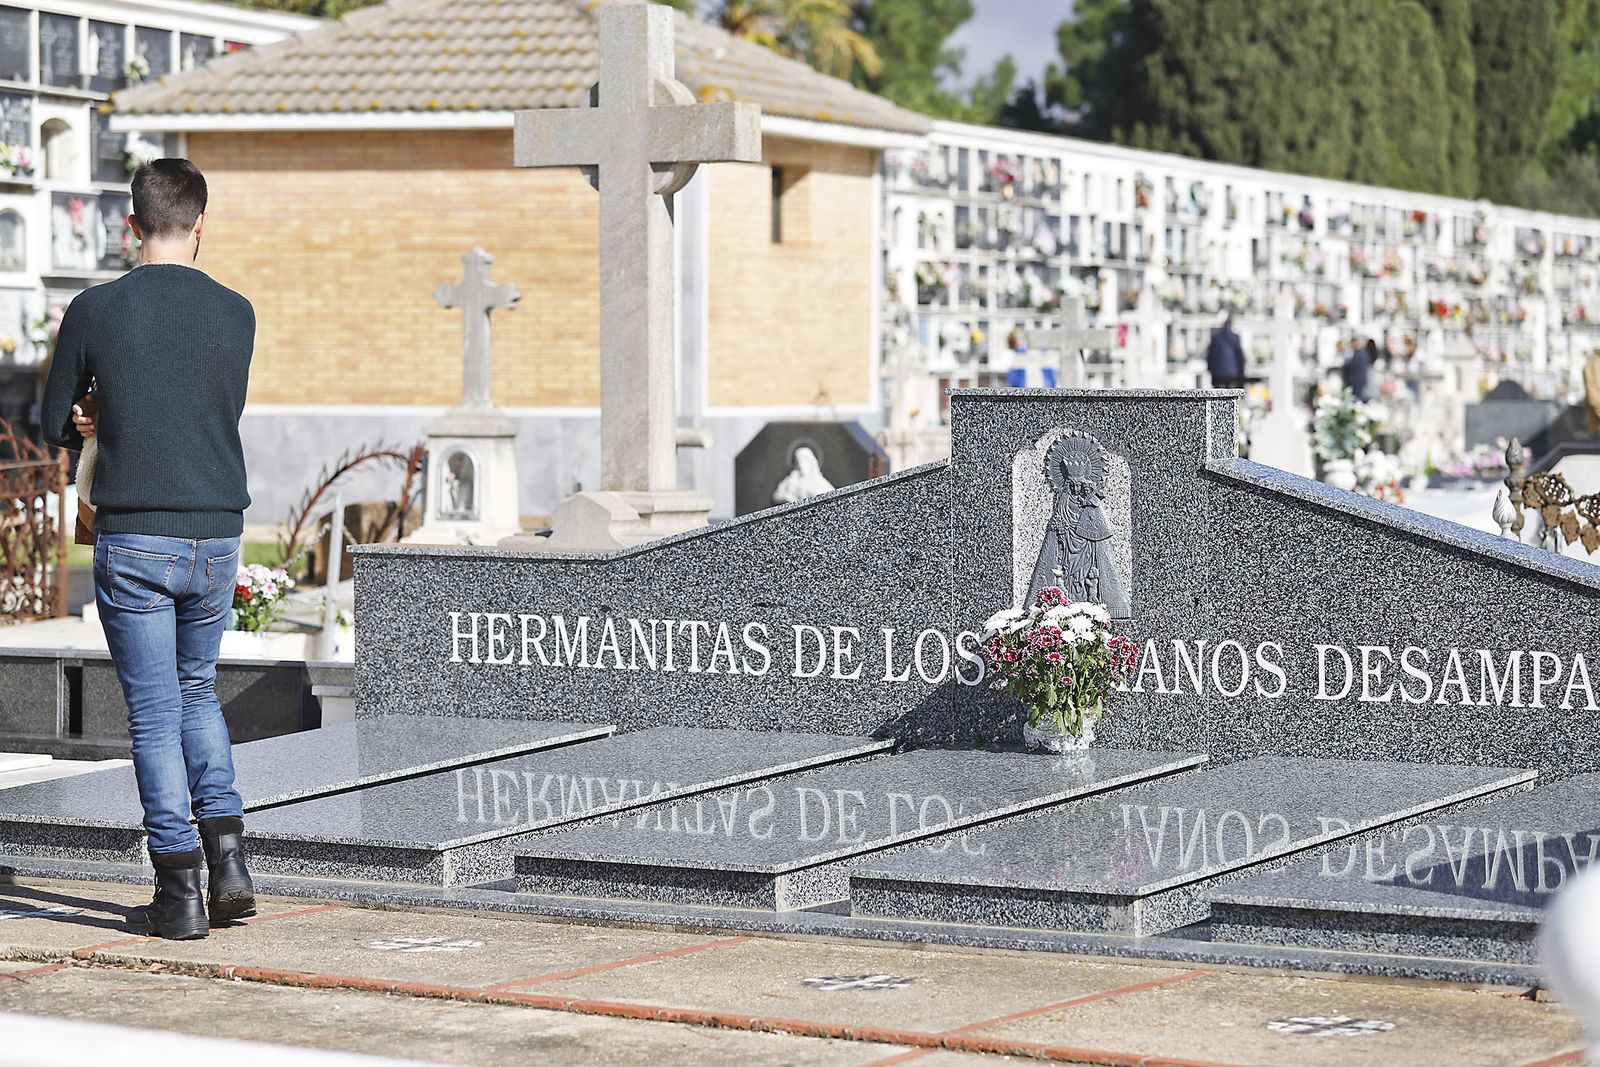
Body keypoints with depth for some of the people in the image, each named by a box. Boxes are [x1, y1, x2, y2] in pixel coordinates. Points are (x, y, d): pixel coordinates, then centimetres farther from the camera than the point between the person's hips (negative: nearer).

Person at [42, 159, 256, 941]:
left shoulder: (94, 312, -6)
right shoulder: (235, 315, 1)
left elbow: (57, 427, 3)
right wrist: (113, 418, 8)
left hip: (133, 540, -3)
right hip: (217, 536, 3)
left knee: (155, 713, 3)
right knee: (197, 690, 21)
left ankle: (180, 892, 2)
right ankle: (228, 860, 10)